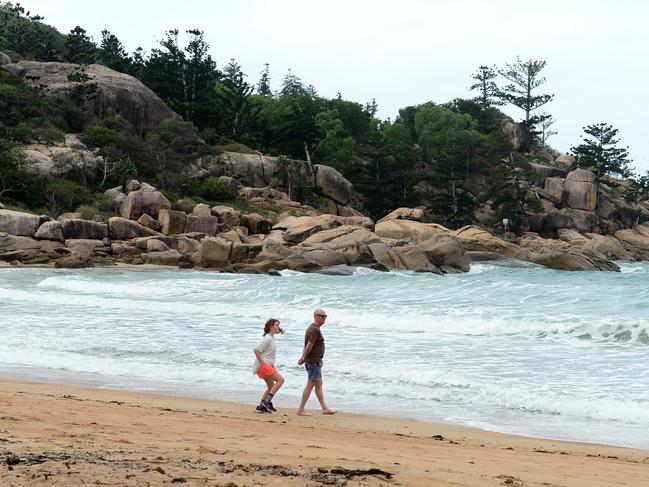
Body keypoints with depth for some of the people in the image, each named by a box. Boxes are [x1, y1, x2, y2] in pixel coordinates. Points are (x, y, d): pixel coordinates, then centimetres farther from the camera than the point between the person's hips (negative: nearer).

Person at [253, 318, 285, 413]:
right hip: (264, 365, -10)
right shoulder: (267, 338, -16)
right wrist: (261, 363, -21)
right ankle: (267, 402, -17)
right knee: (280, 379, -17)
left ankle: (261, 406, 17)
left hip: (268, 365, 10)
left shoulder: (271, 338, 15)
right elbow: (256, 350, -23)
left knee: (271, 386, 14)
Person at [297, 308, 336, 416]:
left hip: (316, 361, 11)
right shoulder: (315, 330, -18)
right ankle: (301, 410, -3)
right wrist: (304, 358, -9)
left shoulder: (312, 328, 15)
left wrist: (303, 357, 7)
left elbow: (307, 345, 15)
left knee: (319, 385, 13)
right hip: (314, 361, -11)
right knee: (310, 385, -6)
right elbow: (309, 346, -22)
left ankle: (325, 408, 19)